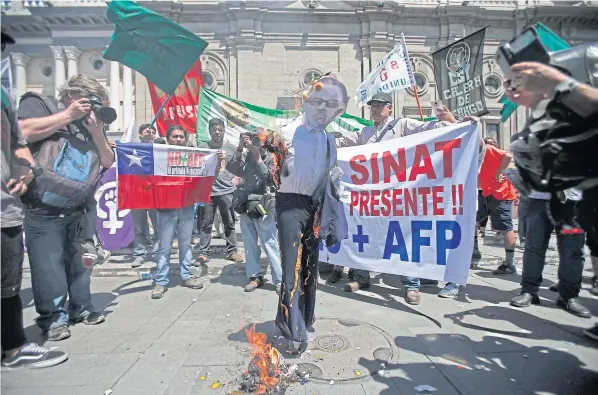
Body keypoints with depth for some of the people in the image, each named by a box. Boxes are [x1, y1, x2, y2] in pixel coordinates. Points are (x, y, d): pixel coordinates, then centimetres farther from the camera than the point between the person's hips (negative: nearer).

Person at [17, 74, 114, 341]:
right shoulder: (39, 104, 2)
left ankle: (81, 308, 24)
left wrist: (98, 133, -5)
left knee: (81, 262, 10)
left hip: (82, 211, 5)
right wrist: (68, 114, -13)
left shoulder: (90, 123, 15)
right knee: (48, 267, -1)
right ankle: (53, 317, 12)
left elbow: (108, 162, 10)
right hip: (44, 213, -5)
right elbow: (23, 132, -19)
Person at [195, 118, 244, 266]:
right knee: (205, 224, 4)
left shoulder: (231, 148, 6)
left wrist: (234, 181, 1)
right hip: (207, 192, -1)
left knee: (230, 223, 9)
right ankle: (204, 253, 13)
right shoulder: (202, 147, 3)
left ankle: (232, 251, 20)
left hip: (227, 191, 1)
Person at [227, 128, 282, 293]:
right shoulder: (246, 155, 7)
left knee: (270, 244, -3)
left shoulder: (271, 157, -2)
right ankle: (255, 276, 22)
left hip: (262, 207, -5)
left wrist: (257, 156, -16)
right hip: (246, 206, 5)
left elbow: (268, 177, -15)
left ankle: (280, 280, 3)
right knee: (250, 245, 11)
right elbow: (232, 169, -2)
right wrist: (239, 149, -9)